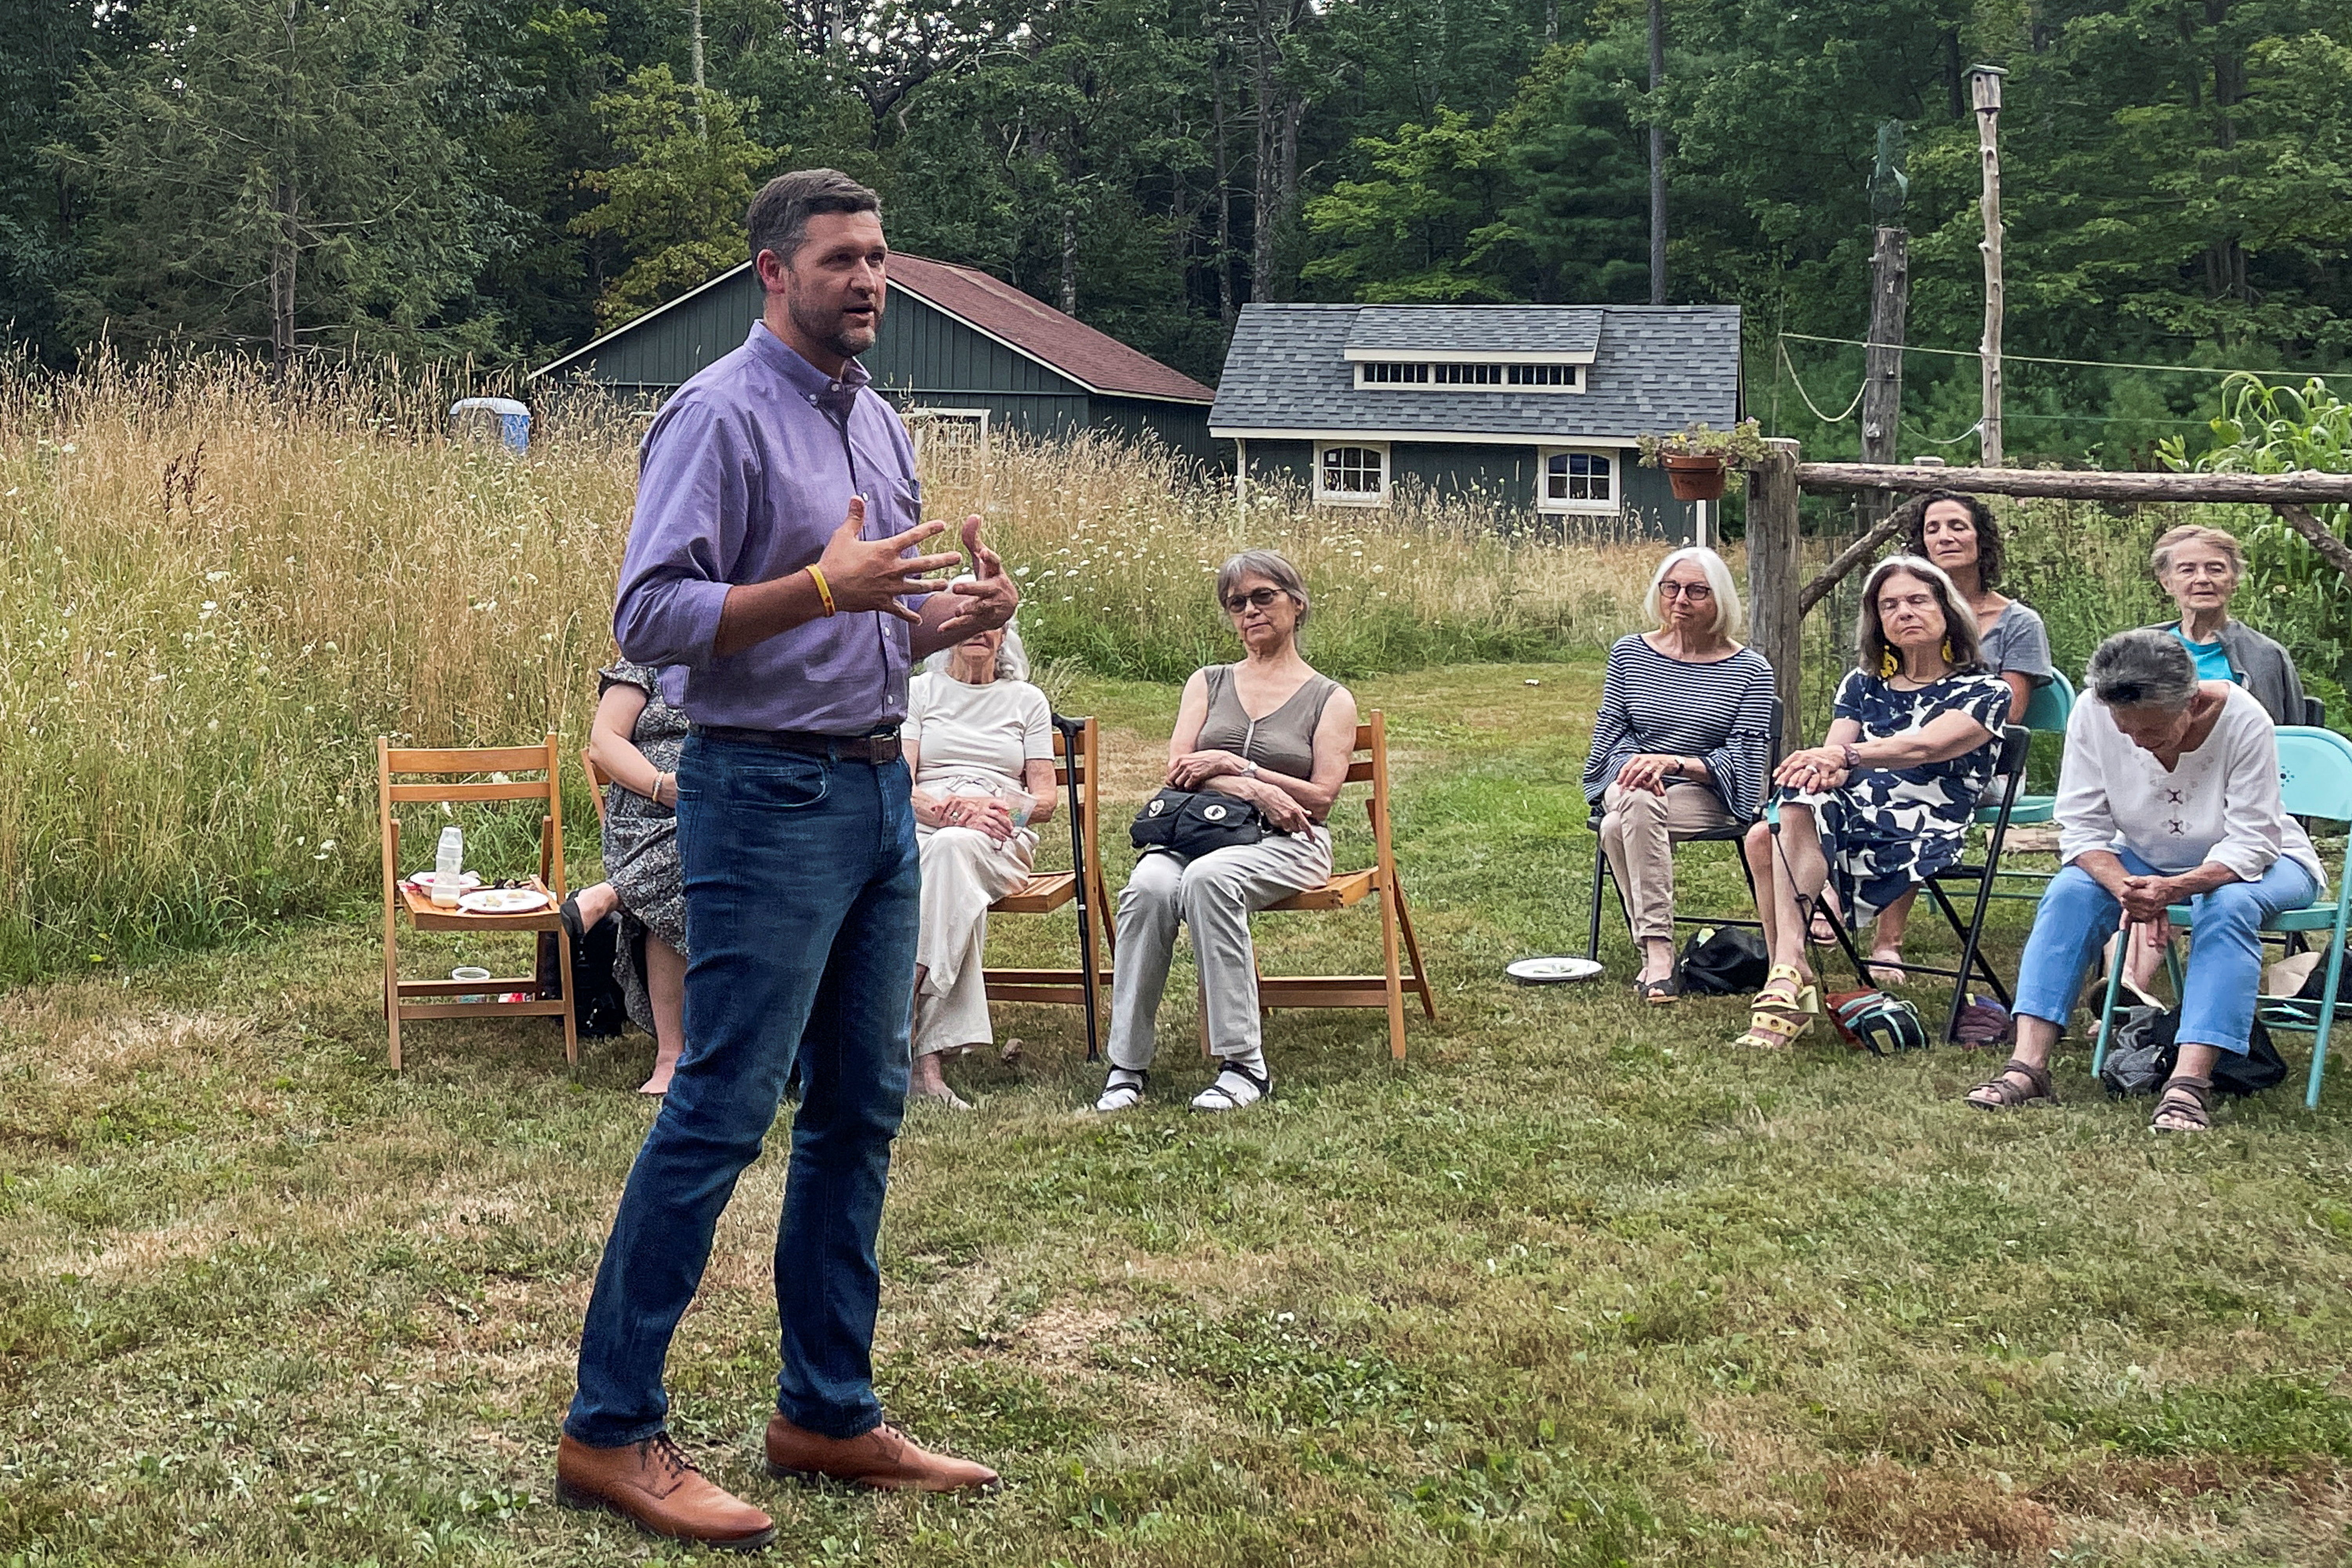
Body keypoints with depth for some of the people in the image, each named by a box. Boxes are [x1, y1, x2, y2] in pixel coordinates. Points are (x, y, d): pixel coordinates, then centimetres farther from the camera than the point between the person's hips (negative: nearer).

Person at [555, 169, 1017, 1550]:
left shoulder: (879, 423, 16)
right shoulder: (723, 417, -10)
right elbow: (649, 616, -17)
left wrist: (957, 616, 4)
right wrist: (823, 587, -25)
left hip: (881, 790, 9)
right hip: (768, 794, -9)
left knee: (861, 1109, 11)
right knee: (722, 1112, -8)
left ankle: (830, 1412, 20)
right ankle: (612, 1431, 2)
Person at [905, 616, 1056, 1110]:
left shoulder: (1027, 701, 20)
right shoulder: (918, 692, 18)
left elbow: (1044, 800, 11)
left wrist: (992, 808, -11)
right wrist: (949, 808, -17)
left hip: (1001, 842, 0)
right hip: (922, 827, 0)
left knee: (952, 847, -39)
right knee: (961, 892, -39)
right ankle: (933, 1054, -48)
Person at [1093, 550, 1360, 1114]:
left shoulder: (1330, 699, 13)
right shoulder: (1208, 683, 22)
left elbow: (1320, 797, 1)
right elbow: (1178, 770, 7)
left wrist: (1233, 765, -6)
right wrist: (1253, 791, -11)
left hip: (1286, 844, -3)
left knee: (1208, 878, -38)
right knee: (1148, 887, -34)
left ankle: (1244, 1066, -36)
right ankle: (1127, 1066, -31)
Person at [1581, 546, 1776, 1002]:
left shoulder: (1750, 671, 0)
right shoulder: (1629, 653, 8)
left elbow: (1744, 757, -6)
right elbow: (1608, 732, 8)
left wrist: (1673, 763, -22)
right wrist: (1636, 765, -15)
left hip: (1710, 795, -3)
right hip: (1630, 784, 3)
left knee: (1621, 827, -35)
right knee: (1638, 802, -36)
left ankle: (1654, 952, -35)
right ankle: (1658, 953, -36)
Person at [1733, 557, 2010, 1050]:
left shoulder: (1984, 693, 6)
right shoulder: (1862, 687, 22)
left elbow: (1927, 746, -15)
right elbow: (1833, 756, 6)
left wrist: (1847, 757, -33)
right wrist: (1822, 769, -21)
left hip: (1924, 837, -5)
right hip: (1852, 820, 5)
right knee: (1766, 837, -31)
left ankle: (1787, 972, -37)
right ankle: (1789, 979, -31)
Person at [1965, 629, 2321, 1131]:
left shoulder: (2244, 721, -28)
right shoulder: (2092, 715, -21)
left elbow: (2250, 844, -26)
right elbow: (2083, 827, -16)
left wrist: (2174, 889, -44)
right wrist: (2124, 887, -36)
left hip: (2248, 864, -3)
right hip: (2144, 860, 3)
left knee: (2228, 906, -35)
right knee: (2069, 892, -24)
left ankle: (2189, 1085, -43)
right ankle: (2028, 1067, -32)